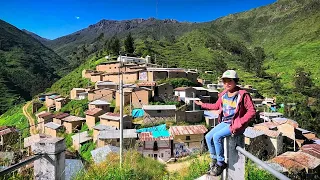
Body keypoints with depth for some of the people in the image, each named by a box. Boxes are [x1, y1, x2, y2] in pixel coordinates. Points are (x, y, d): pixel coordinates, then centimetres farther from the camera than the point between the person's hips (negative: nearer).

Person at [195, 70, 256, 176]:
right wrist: (202, 104, 16)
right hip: (224, 122, 7)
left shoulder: (243, 94, -15)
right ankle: (214, 160, 14)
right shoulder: (223, 95, 4)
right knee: (208, 137, -4)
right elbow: (216, 106, 18)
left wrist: (239, 124, -20)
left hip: (235, 125, -7)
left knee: (217, 137, -24)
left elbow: (252, 111, -16)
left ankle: (221, 163, -3)